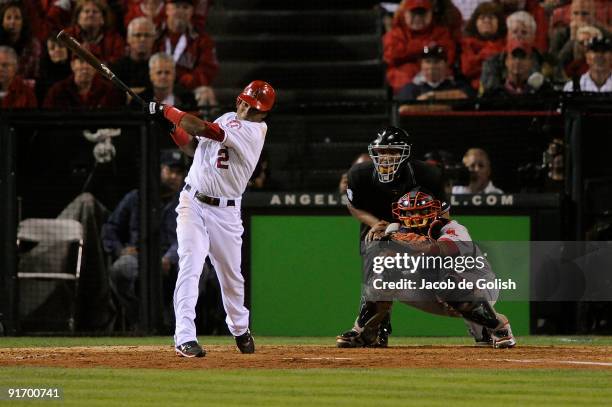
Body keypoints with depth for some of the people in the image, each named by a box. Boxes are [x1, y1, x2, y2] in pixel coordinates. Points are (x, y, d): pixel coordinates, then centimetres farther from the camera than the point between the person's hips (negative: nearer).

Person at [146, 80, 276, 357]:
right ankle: (185, 338, -21)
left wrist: (167, 111, -15)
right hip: (193, 203, 3)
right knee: (190, 266, -15)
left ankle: (240, 329, 39)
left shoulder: (253, 131, -15)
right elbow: (194, 147, 14)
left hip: (225, 212, -3)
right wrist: (171, 127, -3)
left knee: (231, 275, 12)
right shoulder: (227, 120, 6)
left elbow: (202, 128, -23)